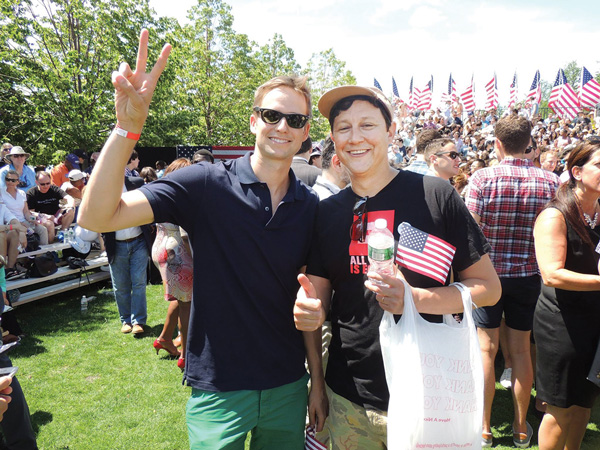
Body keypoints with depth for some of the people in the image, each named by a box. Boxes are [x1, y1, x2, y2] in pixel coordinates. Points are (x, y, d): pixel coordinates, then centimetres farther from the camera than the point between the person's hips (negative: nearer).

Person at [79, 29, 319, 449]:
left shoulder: (311, 206, -2)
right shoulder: (208, 183, -12)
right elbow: (97, 217, -20)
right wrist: (127, 128, -33)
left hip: (287, 385, 4)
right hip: (218, 389, -3)